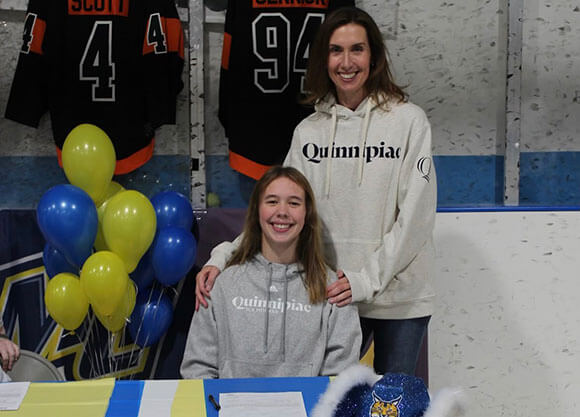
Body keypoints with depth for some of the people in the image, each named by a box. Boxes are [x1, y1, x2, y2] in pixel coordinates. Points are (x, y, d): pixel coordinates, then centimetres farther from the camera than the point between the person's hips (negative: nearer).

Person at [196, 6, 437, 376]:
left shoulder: (408, 120, -5)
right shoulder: (309, 131, 4)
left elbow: (415, 214, -10)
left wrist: (367, 279, -18)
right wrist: (223, 258, -13)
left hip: (399, 297, -2)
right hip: (331, 296, 2)